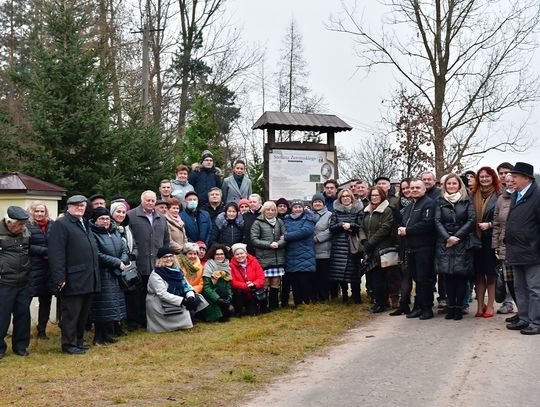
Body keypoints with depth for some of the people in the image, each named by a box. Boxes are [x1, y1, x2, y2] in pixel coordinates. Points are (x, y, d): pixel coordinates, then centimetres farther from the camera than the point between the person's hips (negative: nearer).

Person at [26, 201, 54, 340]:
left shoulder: (52, 225, 10)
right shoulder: (27, 226, -2)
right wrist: (44, 251, -15)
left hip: (49, 269, 4)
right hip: (32, 269, -4)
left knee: (46, 300, 10)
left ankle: (42, 330, 21)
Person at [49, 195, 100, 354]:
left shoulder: (86, 224, 19)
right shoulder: (61, 224, -8)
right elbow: (56, 253, -15)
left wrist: (95, 275, 16)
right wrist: (60, 278, -20)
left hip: (89, 280, 8)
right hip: (73, 280, -8)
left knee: (83, 314, 15)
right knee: (71, 314, 0)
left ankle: (79, 341, 26)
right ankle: (69, 344, 9)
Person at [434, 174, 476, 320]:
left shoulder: (467, 201, 7)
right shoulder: (440, 201, 10)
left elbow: (471, 220, -3)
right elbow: (437, 221, 2)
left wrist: (457, 237, -10)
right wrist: (448, 237, -12)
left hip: (462, 243, -1)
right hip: (445, 243, 1)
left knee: (461, 275, -3)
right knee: (447, 275, -1)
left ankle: (458, 307, 2)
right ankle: (451, 307, 6)